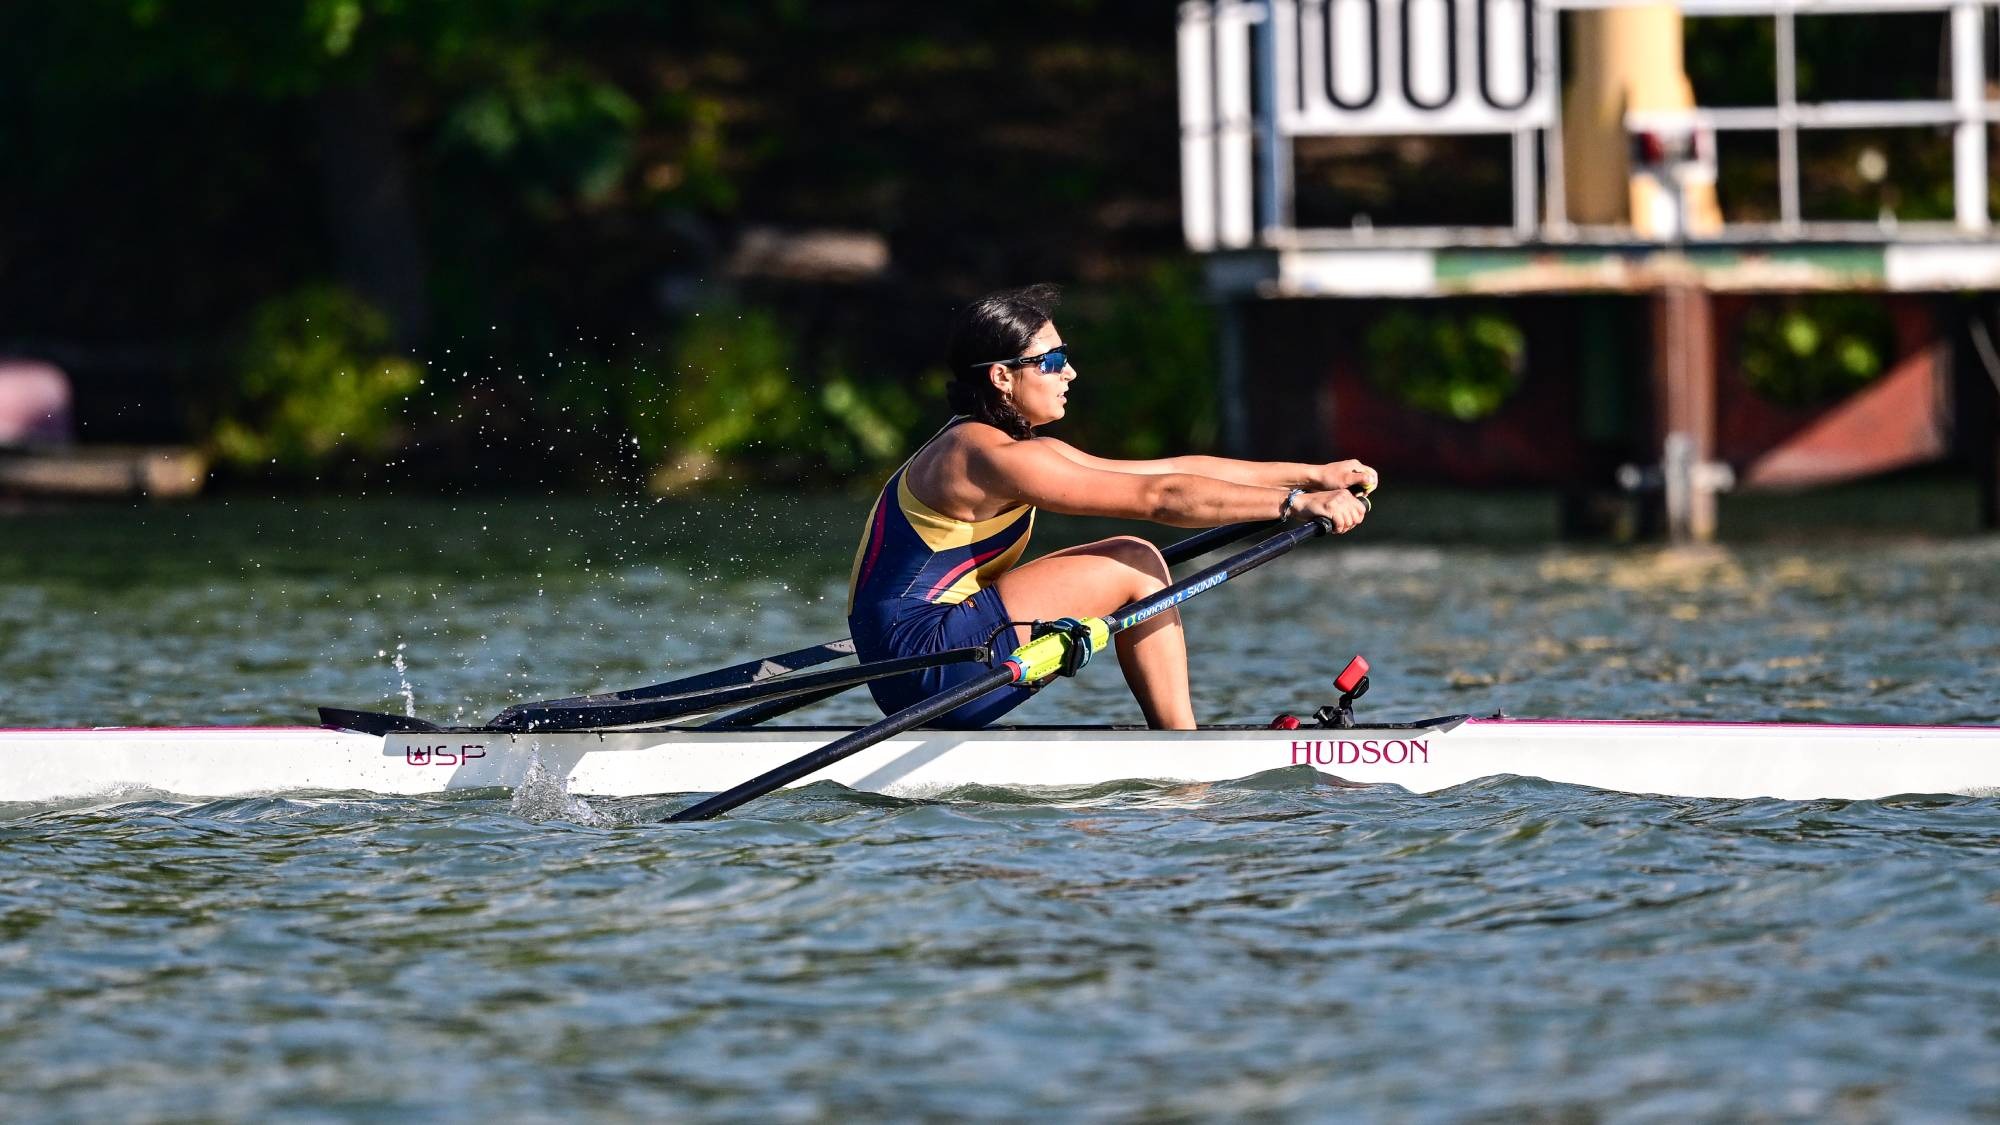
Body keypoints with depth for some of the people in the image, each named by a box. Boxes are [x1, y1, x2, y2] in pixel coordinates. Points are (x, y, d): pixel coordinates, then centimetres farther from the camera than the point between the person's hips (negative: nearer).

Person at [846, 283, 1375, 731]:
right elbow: (1159, 497, -20)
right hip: (924, 668, -11)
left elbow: (1174, 469, 14)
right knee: (1136, 566, -9)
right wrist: (1295, 502, -18)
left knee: (1131, 562, 11)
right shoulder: (990, 456, -16)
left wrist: (1313, 475, 12)